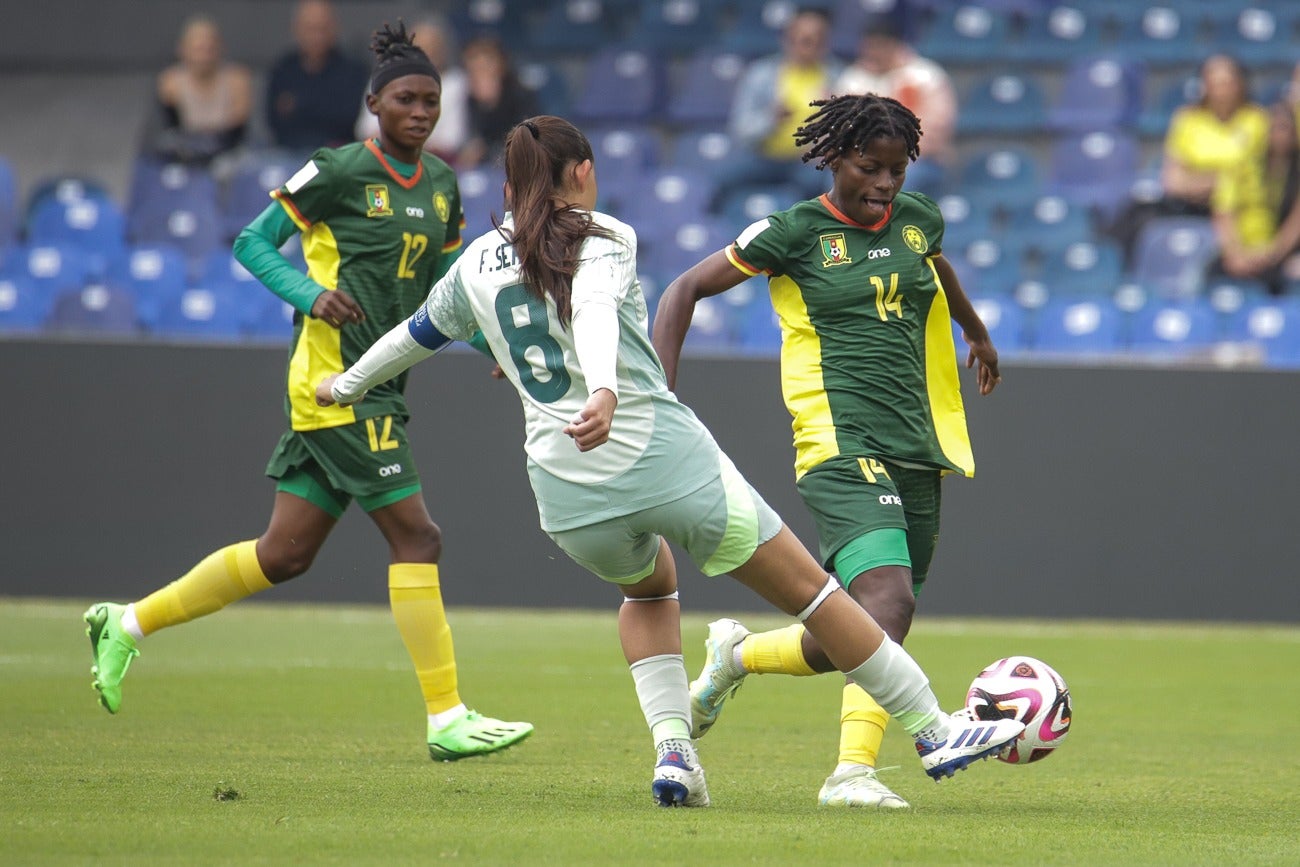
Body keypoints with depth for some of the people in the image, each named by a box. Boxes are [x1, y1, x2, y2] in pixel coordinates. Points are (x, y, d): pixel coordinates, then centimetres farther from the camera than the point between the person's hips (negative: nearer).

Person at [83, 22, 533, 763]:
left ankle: (129, 623, 24)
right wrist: (309, 294, -20)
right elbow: (253, 242, -4)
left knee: (286, 554, 11)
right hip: (338, 384, -8)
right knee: (417, 537, -11)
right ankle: (447, 719, -7)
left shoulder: (441, 185, 13)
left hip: (381, 388, 8)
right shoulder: (340, 171, -8)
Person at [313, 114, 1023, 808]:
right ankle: (933, 732, 8)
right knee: (808, 589, 7)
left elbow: (418, 332, 31)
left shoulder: (476, 264, 14)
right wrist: (604, 391, -39)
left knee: (647, 586, 35)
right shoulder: (602, 237, 1)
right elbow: (595, 313, -21)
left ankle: (672, 749, 14)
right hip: (665, 459, -5)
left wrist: (346, 386, 50)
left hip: (566, 490, 5)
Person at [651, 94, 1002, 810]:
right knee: (889, 600, -27)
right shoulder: (796, 232, -3)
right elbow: (685, 290, 2)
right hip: (841, 450, -7)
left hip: (917, 455, 7)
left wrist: (976, 332, 55)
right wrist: (661, 394, -8)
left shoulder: (917, 220, 12)